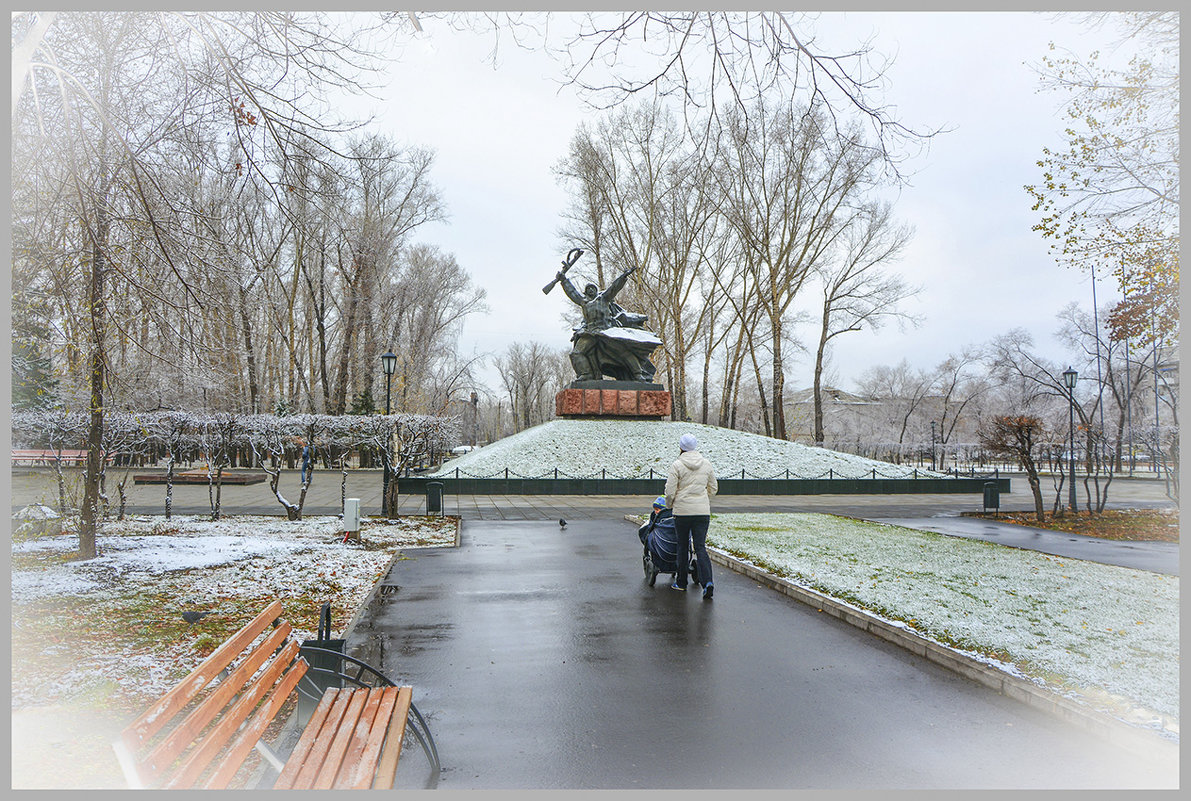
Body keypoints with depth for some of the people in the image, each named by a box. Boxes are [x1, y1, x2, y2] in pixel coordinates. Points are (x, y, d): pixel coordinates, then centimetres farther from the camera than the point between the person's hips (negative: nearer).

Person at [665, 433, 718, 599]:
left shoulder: (677, 465, -8)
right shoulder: (706, 464, 6)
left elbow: (670, 491, -8)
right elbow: (713, 488, 14)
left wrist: (669, 505, 11)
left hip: (682, 511, -3)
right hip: (703, 511, 3)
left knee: (682, 546, 13)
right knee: (700, 547, 2)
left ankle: (681, 582, 23)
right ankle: (707, 582, -15)